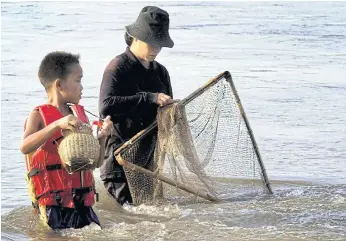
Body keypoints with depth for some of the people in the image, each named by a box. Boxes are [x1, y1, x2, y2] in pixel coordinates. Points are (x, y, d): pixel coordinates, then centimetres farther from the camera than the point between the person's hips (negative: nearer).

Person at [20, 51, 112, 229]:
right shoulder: (39, 115, -4)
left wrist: (102, 137, -2)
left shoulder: (79, 114, 14)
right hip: (54, 203, -6)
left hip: (82, 200, 6)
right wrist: (57, 124, -31)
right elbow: (25, 147, -25)